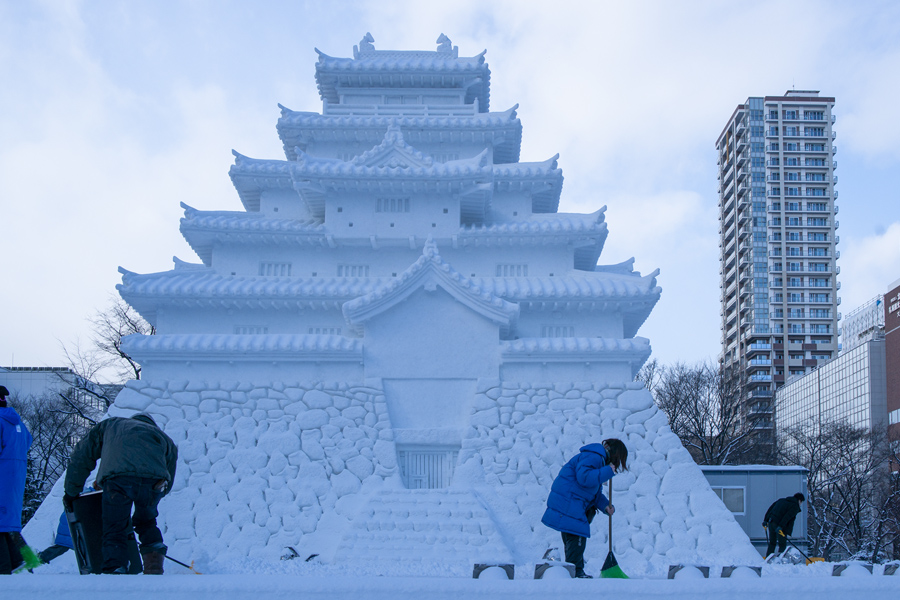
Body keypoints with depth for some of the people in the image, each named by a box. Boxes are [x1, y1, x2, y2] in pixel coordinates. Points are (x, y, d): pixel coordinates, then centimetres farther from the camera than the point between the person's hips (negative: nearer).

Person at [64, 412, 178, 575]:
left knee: (115, 532, 10)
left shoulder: (110, 425, 39)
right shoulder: (163, 437, 41)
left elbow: (81, 456, 35)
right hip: (154, 480, 2)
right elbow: (168, 484, 39)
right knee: (146, 522, 27)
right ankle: (154, 568, 16)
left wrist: (71, 492, 41)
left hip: (117, 478, -2)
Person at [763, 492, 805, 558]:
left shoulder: (782, 500, 22)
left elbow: (770, 508, 17)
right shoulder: (795, 507, 0)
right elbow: (787, 517, -15)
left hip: (770, 523, 7)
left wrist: (765, 520, 15)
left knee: (772, 543, 17)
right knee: (782, 545, 4)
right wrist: (780, 526, -22)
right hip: (779, 525, -7)